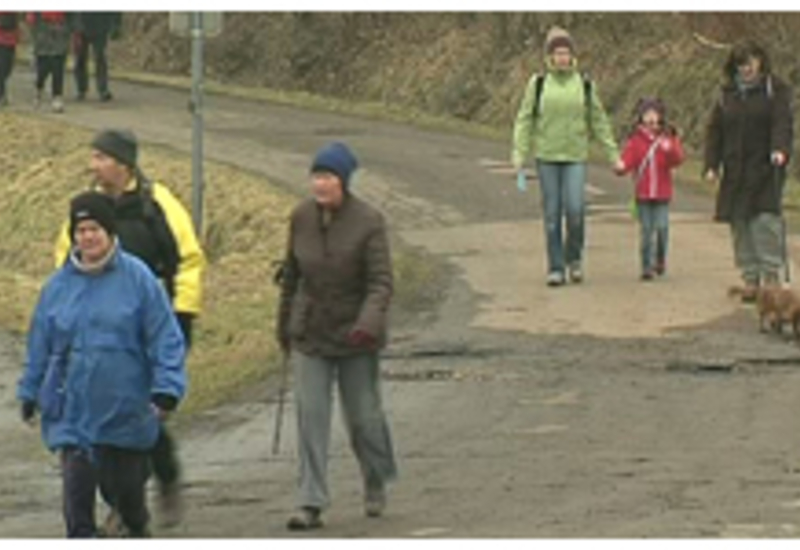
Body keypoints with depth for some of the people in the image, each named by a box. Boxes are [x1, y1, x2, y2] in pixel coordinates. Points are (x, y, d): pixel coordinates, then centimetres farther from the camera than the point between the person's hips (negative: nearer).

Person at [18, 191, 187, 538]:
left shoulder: (137, 279, -5)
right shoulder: (59, 285, 4)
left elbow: (165, 339, -5)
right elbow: (40, 344, 13)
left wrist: (166, 390, -12)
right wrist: (30, 393, 15)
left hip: (124, 408, -2)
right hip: (71, 410, 2)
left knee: (124, 484, 11)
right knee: (77, 484, -9)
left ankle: (138, 532, 39)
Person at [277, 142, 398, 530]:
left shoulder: (368, 222, -14)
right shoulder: (302, 217, -1)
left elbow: (381, 281, -18)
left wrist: (369, 323, -35)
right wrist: (284, 327, 17)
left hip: (354, 336, -3)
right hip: (310, 334, 3)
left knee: (363, 416, 8)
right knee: (310, 415, -6)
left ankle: (376, 487, 35)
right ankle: (311, 504, -5)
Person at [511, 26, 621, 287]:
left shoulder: (584, 85, 3)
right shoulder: (538, 84, 1)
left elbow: (598, 120, 9)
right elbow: (525, 119, 1)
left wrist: (612, 153, 7)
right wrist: (519, 153, -7)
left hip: (575, 157, 0)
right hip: (546, 157, 0)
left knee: (575, 209, -13)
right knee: (552, 213, -1)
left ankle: (574, 257, 11)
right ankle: (556, 268, 6)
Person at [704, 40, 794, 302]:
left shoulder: (775, 90, 1)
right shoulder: (727, 94, 13)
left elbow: (782, 122, -10)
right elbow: (714, 130, 13)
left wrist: (780, 150, -27)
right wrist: (711, 165, 4)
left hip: (765, 169, -4)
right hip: (735, 171, 4)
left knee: (766, 221, -13)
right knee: (740, 225, 2)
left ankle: (771, 275, -7)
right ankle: (750, 278, 8)